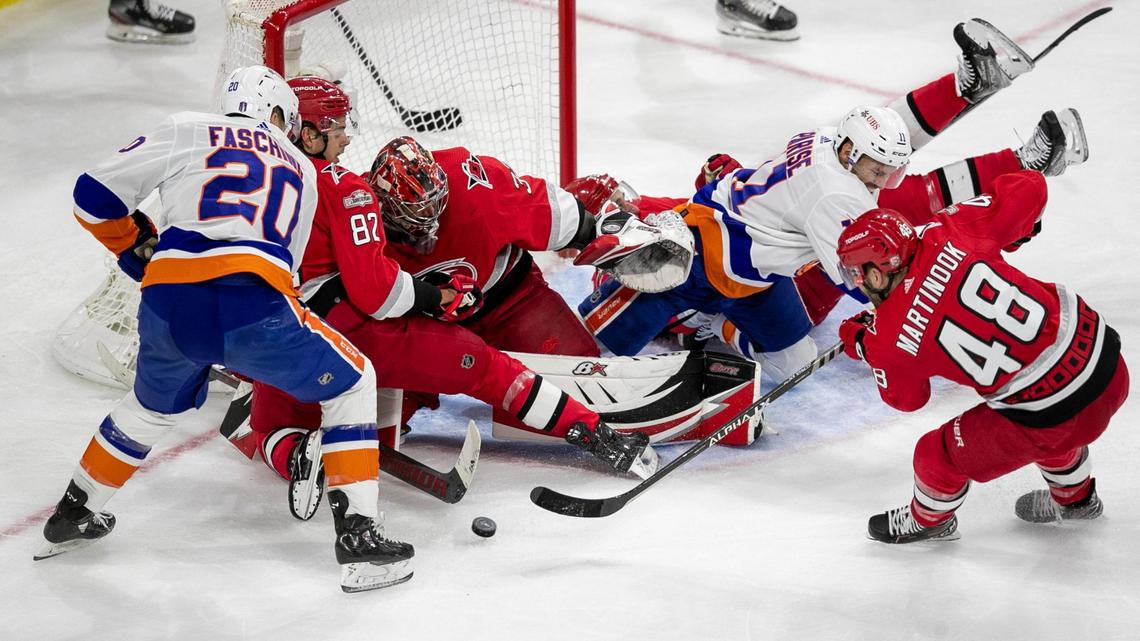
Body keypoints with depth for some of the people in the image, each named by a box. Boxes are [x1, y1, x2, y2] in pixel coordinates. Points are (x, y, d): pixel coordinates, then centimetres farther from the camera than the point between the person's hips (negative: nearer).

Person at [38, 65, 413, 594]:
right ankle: (357, 536, 10)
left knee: (154, 406, 33)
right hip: (254, 303, -2)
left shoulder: (187, 131, 21)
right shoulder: (302, 172, 28)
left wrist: (140, 248, 36)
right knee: (351, 385, 21)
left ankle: (72, 515, 47)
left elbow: (95, 195, 19)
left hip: (169, 307, 2)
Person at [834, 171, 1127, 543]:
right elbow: (1029, 188, -1)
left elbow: (907, 399, 10)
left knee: (941, 454, 20)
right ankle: (1076, 498, 66)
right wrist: (1017, 227, 20)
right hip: (1105, 357, 5)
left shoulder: (888, 339, -11)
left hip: (1050, 413, -5)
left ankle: (928, 520, 49)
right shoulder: (949, 236, -6)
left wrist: (863, 346, 24)